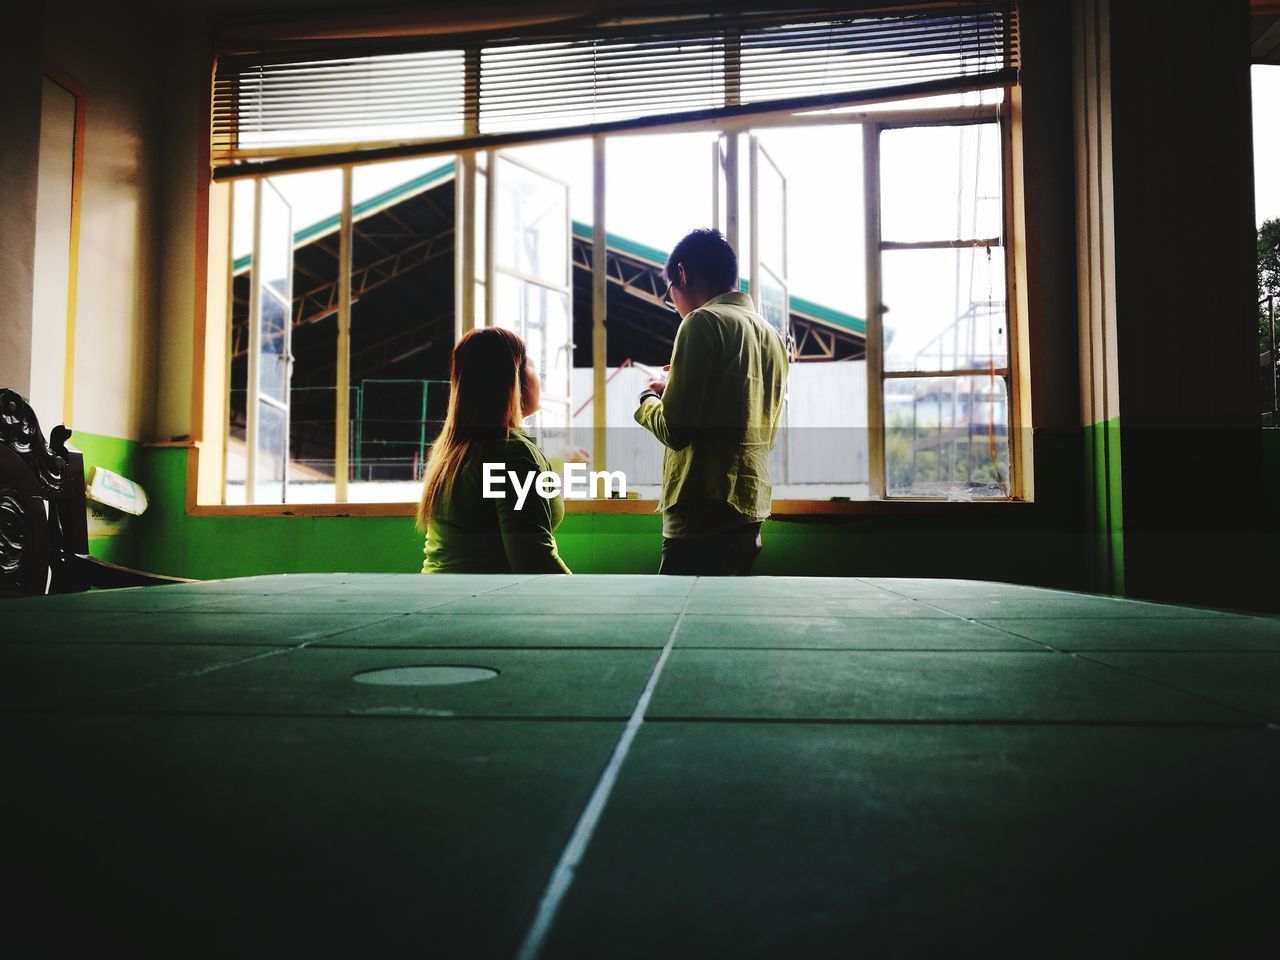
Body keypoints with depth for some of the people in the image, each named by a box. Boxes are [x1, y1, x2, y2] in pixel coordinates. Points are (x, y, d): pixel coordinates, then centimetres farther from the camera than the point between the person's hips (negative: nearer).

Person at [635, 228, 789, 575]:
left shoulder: (704, 322, -9)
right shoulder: (772, 336, 14)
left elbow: (675, 429, -16)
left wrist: (648, 399, 6)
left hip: (703, 517, -9)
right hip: (751, 512, 9)